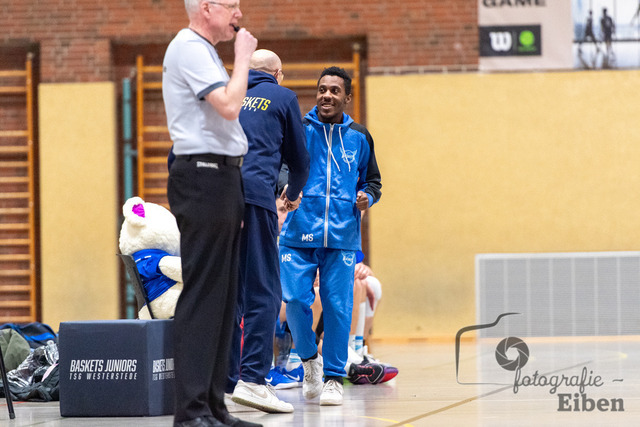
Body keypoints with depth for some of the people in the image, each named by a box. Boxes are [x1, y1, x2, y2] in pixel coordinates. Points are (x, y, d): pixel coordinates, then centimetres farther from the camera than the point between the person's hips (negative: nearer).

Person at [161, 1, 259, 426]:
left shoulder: (202, 51, 21)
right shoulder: (188, 48, -10)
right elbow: (229, 105, -21)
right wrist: (243, 56, -8)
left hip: (221, 178, 10)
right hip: (204, 177, -10)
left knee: (222, 297, 9)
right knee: (202, 295, -11)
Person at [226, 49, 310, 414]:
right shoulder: (283, 98, 14)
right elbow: (300, 158, 19)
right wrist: (294, 194, 39)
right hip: (256, 195, -4)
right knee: (263, 292, -5)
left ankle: (225, 381, 7)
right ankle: (252, 377, -18)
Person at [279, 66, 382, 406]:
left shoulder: (359, 138, 11)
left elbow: (372, 181, 22)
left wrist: (367, 197, 1)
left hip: (342, 238, 1)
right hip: (298, 236, -1)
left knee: (338, 306, -1)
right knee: (295, 300, -10)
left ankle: (334, 377, 12)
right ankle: (309, 358, 17)